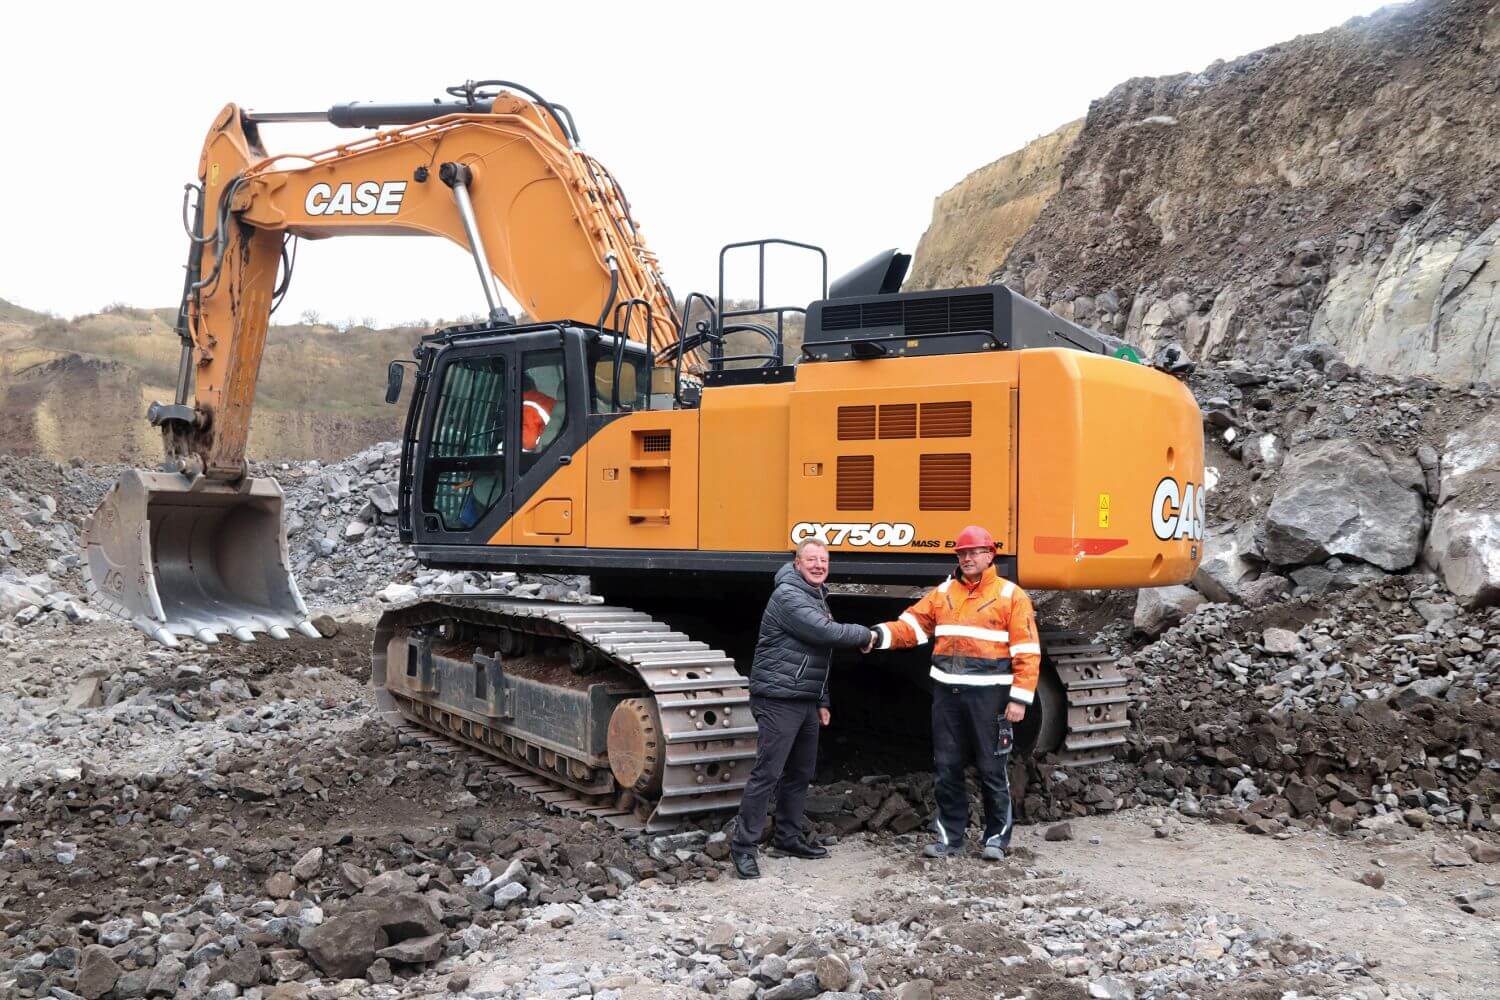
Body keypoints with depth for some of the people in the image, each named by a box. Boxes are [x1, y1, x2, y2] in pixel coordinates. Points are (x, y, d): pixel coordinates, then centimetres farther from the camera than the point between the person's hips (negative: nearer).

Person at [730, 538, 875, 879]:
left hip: (806, 701, 10)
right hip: (778, 700, -10)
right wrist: (864, 635, -9)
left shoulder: (817, 598, 17)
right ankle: (743, 846, -3)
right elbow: (824, 632, -25)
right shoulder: (788, 595, -14)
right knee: (767, 772, -9)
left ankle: (788, 838, 26)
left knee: (801, 773, 15)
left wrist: (822, 702, 21)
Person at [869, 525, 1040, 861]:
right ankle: (950, 835, 21)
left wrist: (1020, 698, -12)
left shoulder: (1011, 596, -2)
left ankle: (997, 837, 19)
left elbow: (1027, 651, -6)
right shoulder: (943, 592, 11)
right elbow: (912, 624, 7)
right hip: (947, 692, 4)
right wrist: (881, 635, -13)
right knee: (946, 768, 9)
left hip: (988, 694, -4)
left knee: (991, 770, 4)